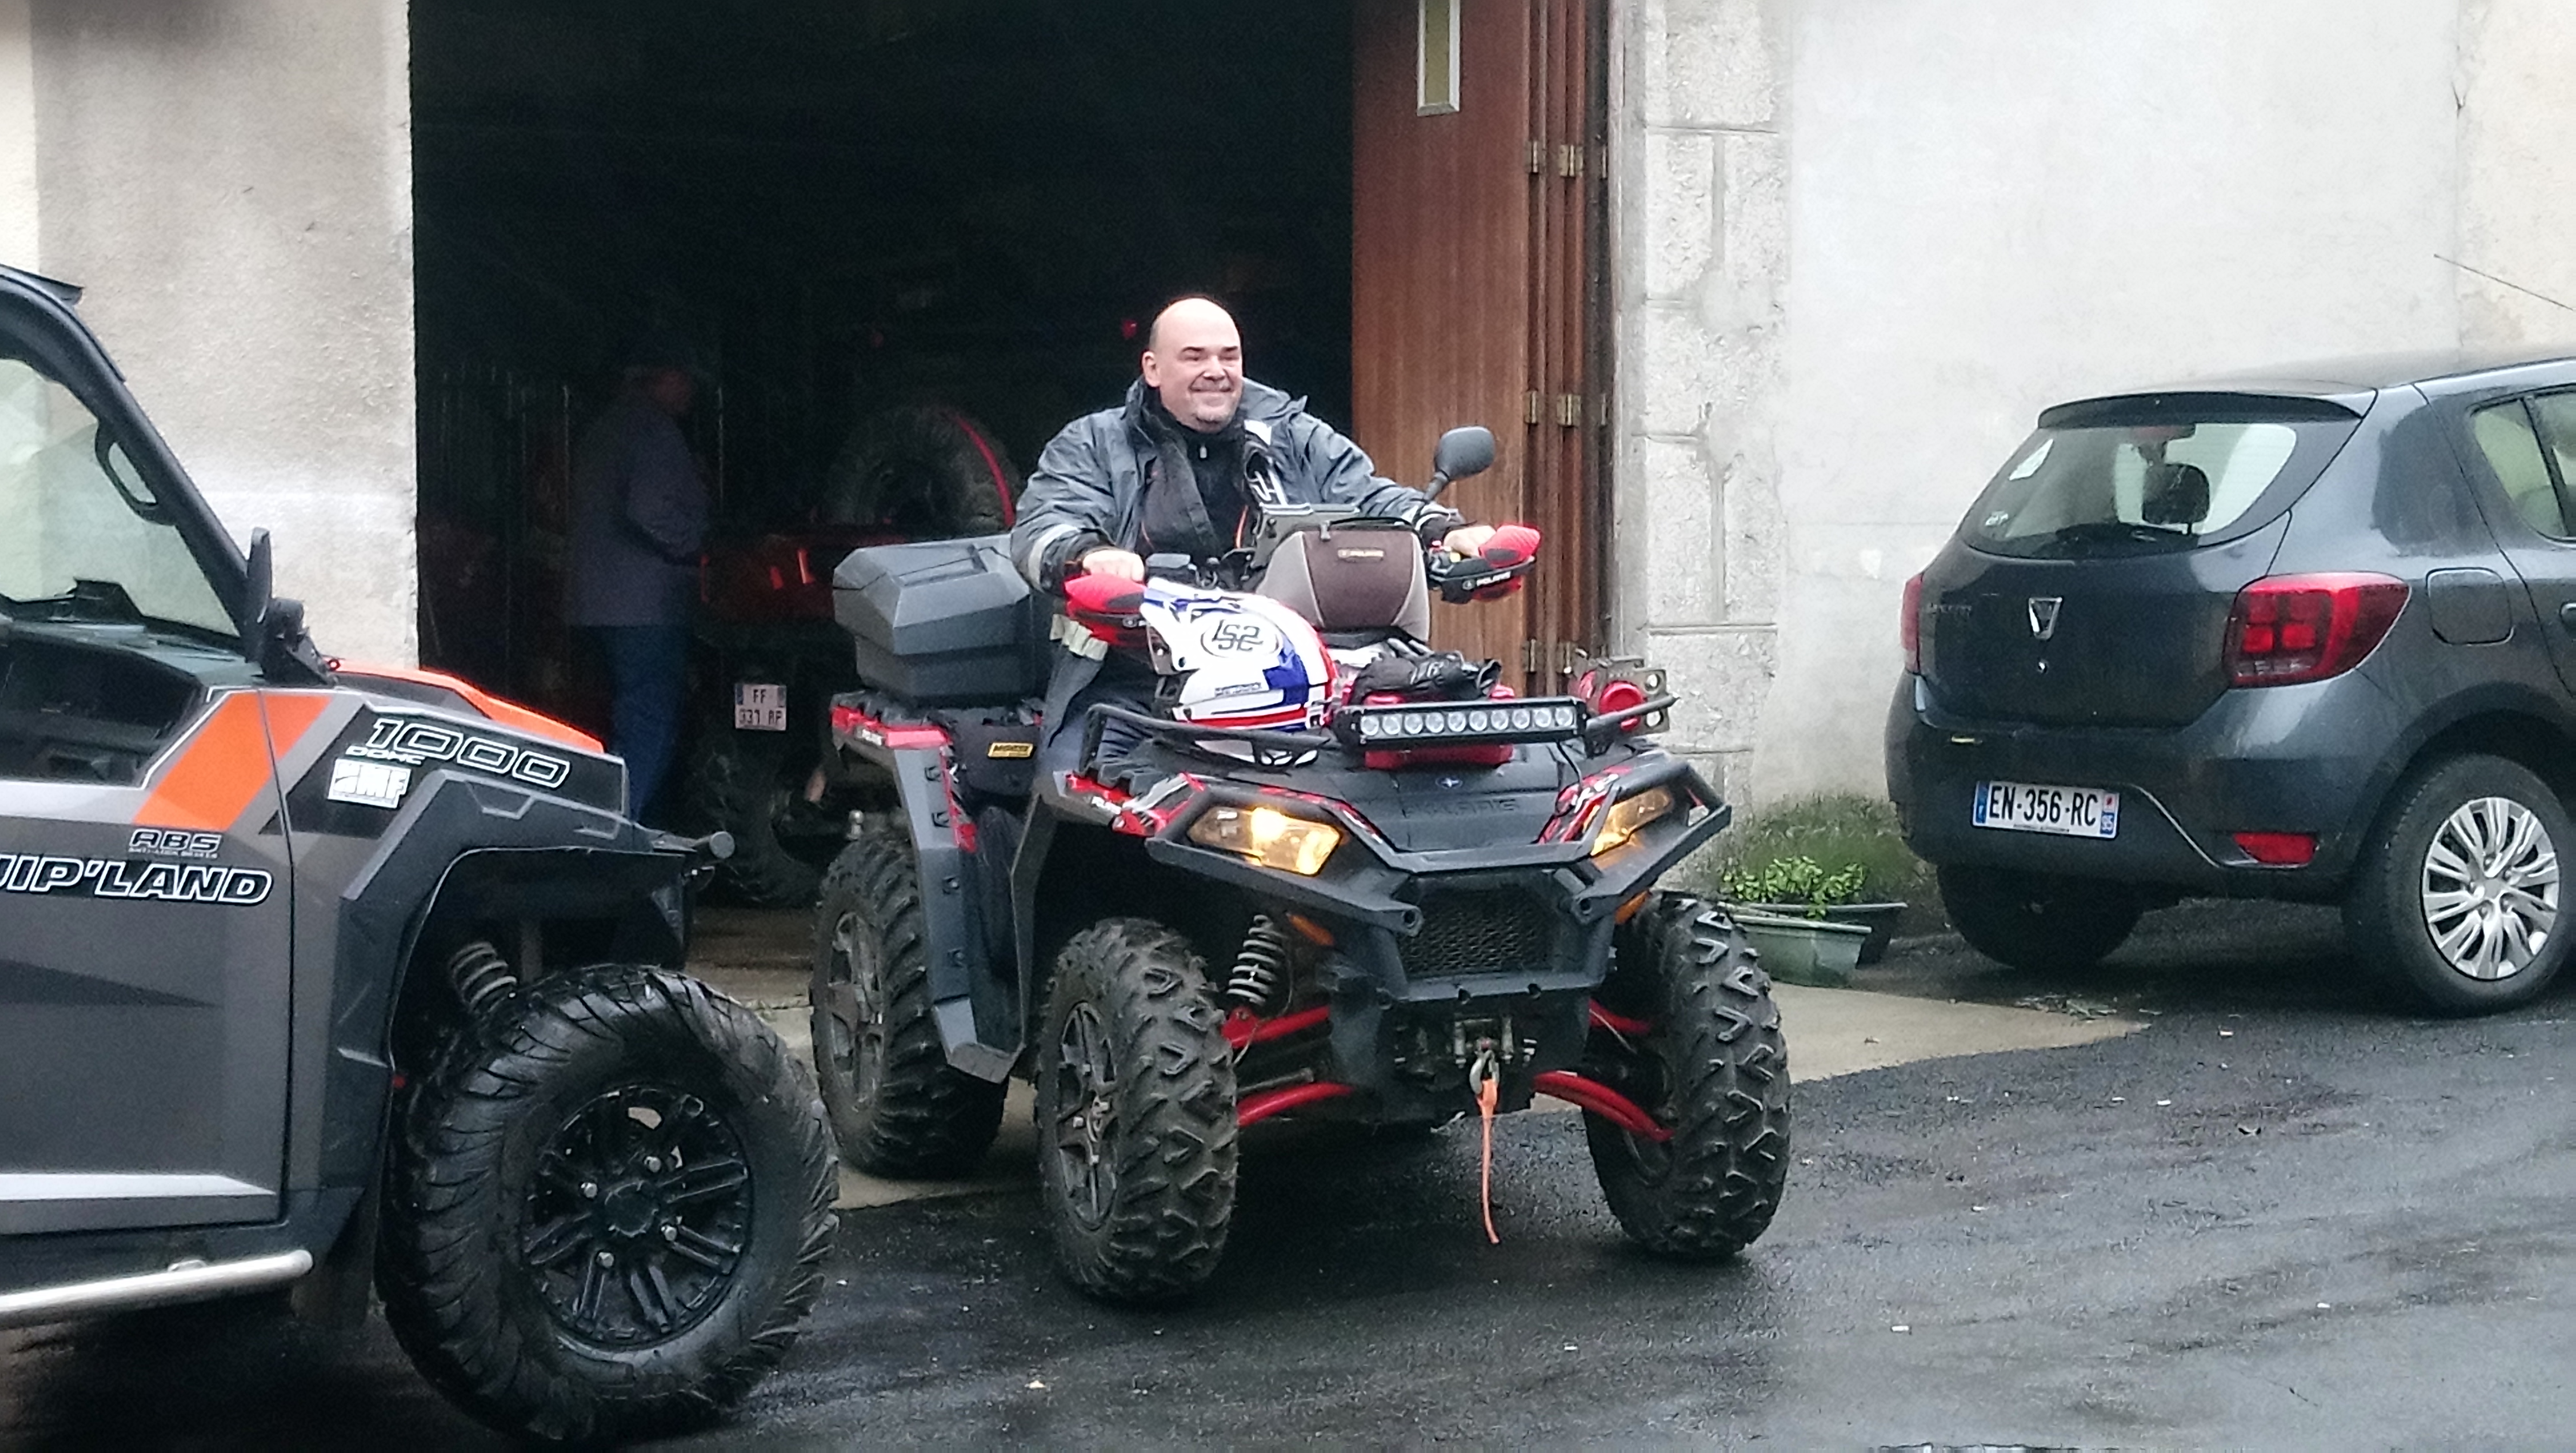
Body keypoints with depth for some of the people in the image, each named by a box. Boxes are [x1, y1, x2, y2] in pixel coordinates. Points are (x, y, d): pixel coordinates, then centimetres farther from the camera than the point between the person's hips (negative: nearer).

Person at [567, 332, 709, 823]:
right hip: (645, 606, -10)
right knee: (649, 732, -10)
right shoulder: (653, 429, -12)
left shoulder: (603, 428, 20)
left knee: (634, 731, 17)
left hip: (601, 606, 10)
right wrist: (696, 548, -8)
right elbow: (653, 511, -25)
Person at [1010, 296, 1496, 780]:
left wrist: (1446, 531, -11)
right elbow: (1040, 528, -3)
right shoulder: (1093, 445, 11)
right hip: (1129, 683, -1)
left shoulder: (1296, 437, 18)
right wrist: (1091, 554, -28)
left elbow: (1370, 498, 11)